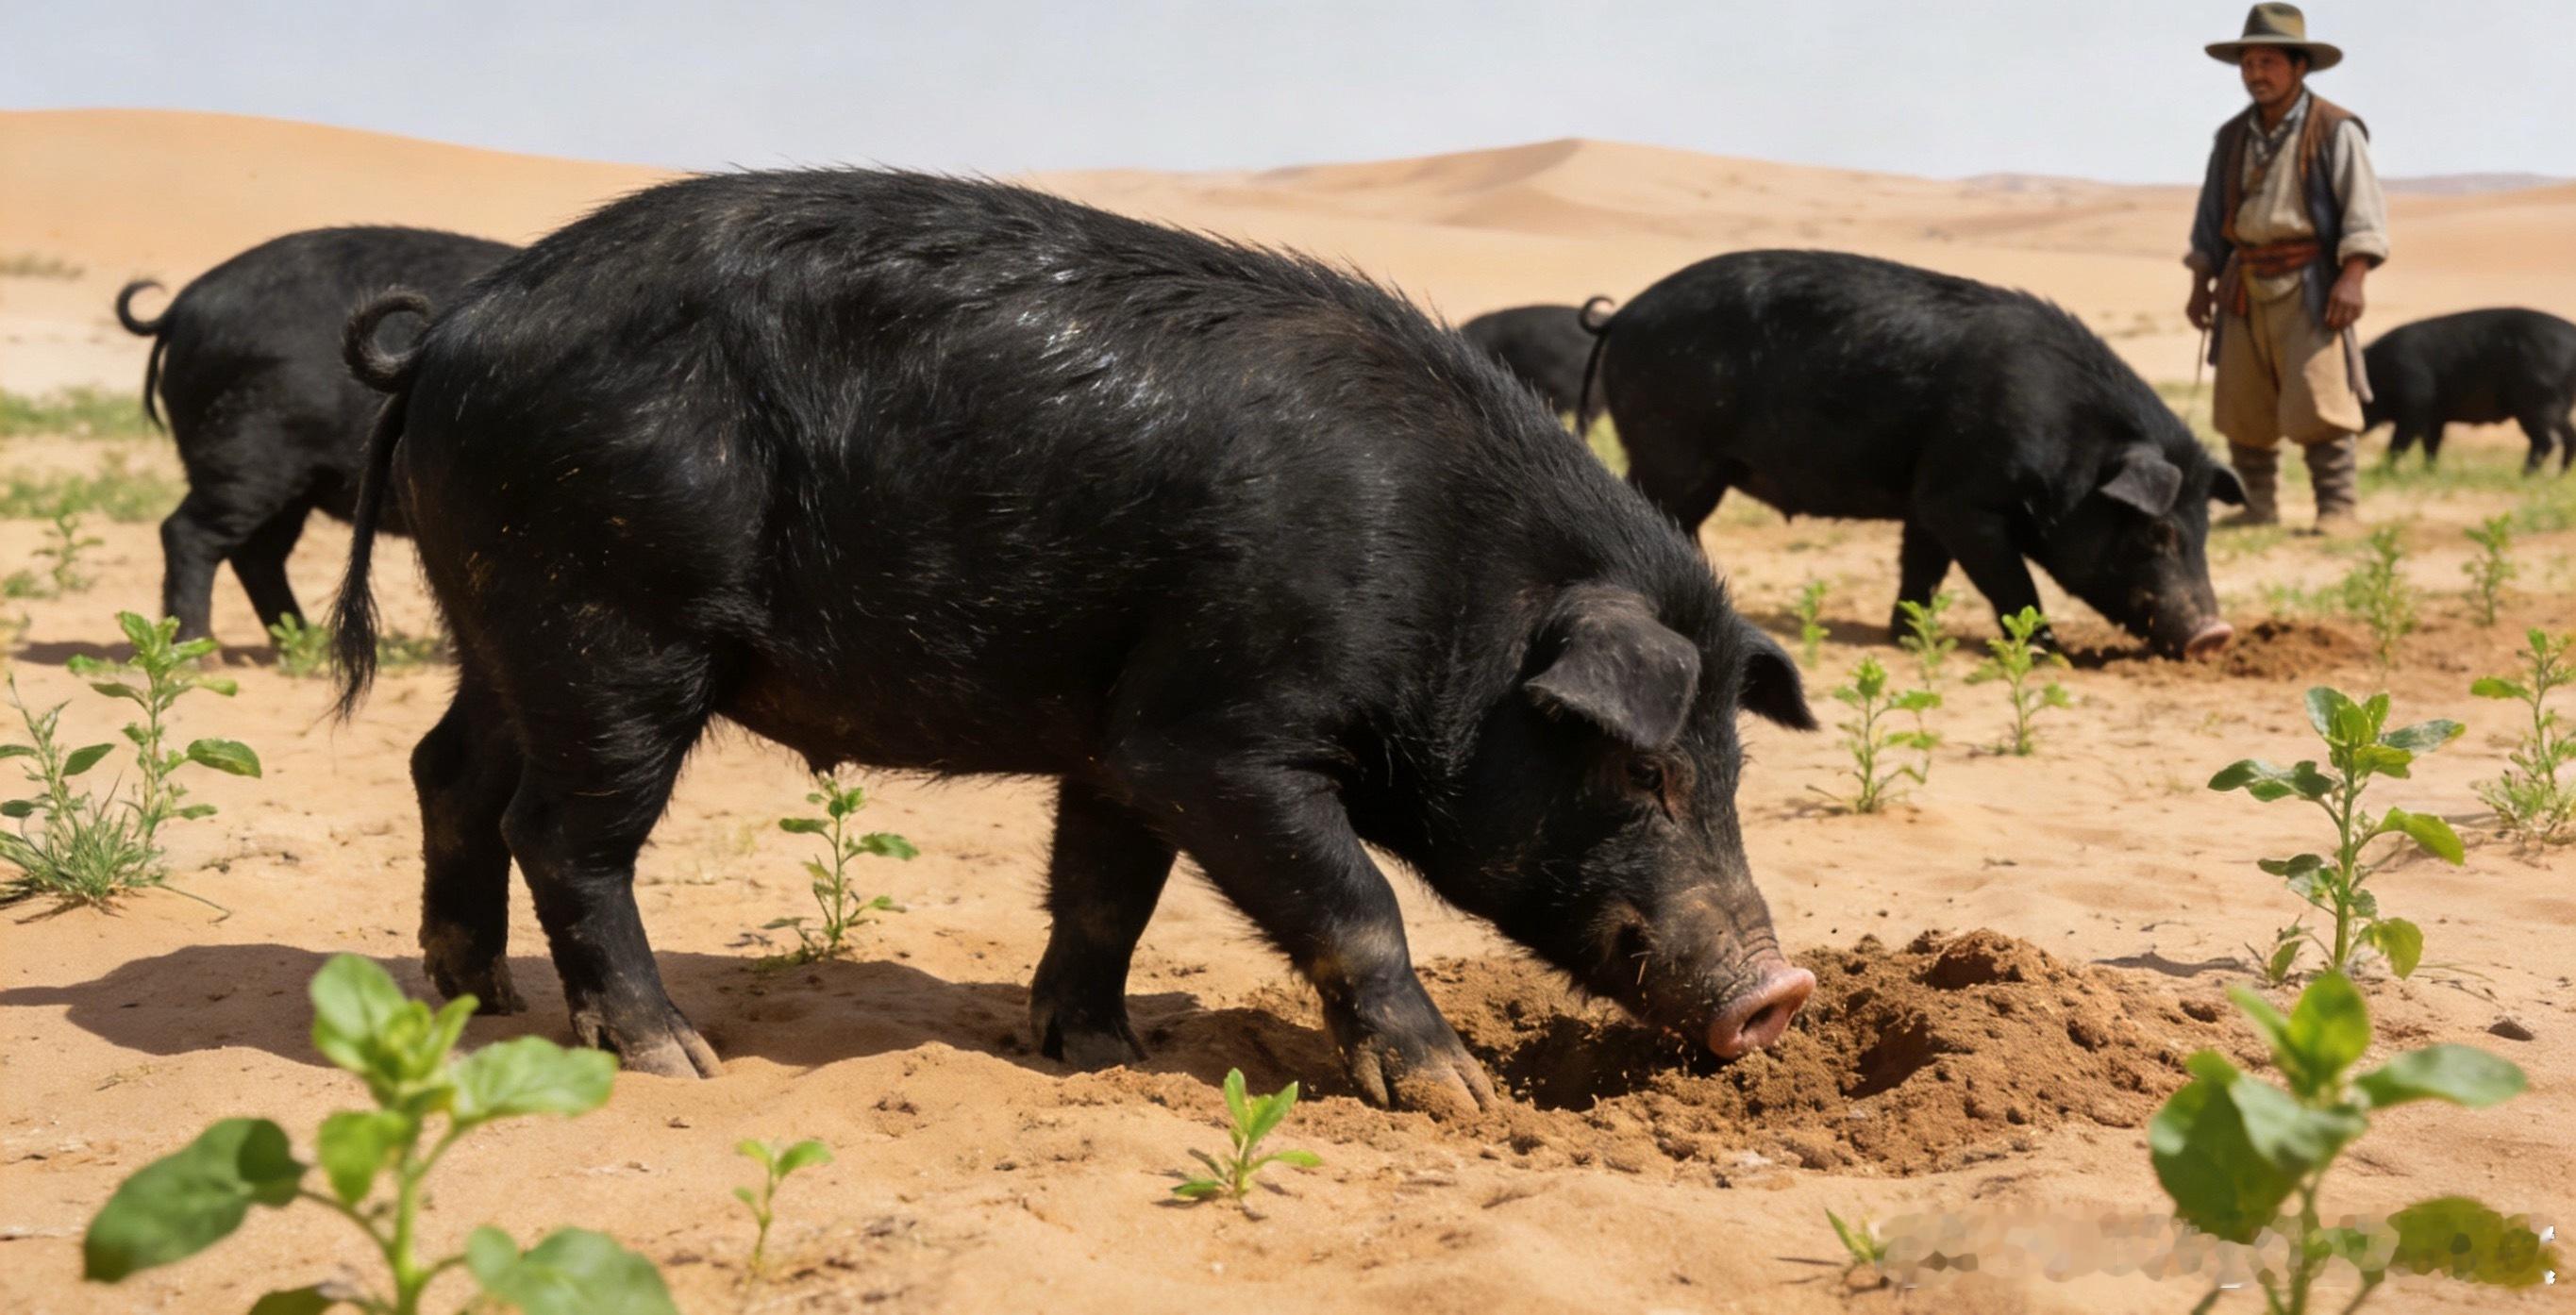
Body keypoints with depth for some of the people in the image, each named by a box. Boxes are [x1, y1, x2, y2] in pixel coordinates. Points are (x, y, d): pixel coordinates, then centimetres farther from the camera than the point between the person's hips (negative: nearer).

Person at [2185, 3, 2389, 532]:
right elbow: (2211, 216, 20)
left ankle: (2339, 508, -8)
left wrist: (2353, 277, -19)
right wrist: (2201, 284, 14)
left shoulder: (2335, 129, -3)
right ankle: (2257, 506, 17)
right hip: (2246, 288, 6)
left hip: (2308, 285, -6)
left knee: (2319, 400, -12)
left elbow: (2363, 210, -9)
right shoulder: (2232, 137, 14)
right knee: (2242, 407, 7)